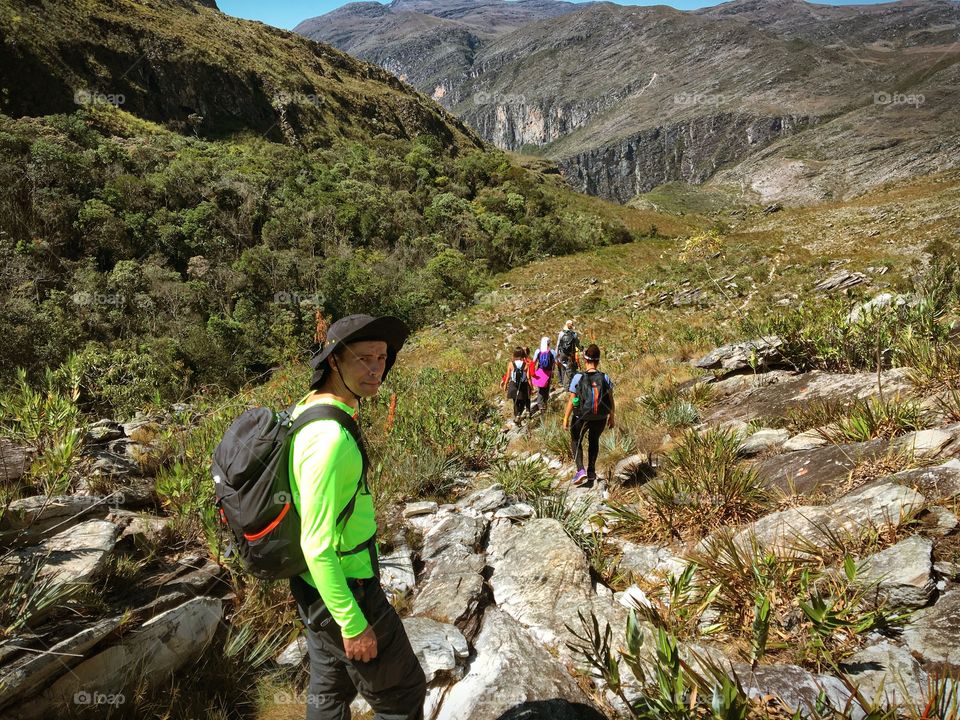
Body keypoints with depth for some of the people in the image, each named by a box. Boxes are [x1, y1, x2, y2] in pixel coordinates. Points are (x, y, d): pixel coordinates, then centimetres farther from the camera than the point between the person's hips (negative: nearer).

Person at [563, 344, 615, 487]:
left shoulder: (578, 378, -15)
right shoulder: (605, 378, -9)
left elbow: (571, 401, -12)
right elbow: (611, 401, -3)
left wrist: (566, 418, -2)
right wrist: (611, 417, 13)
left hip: (581, 418, -2)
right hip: (601, 418, 2)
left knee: (576, 441, 22)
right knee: (594, 441, 28)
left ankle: (580, 470, 5)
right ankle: (591, 472, 33)